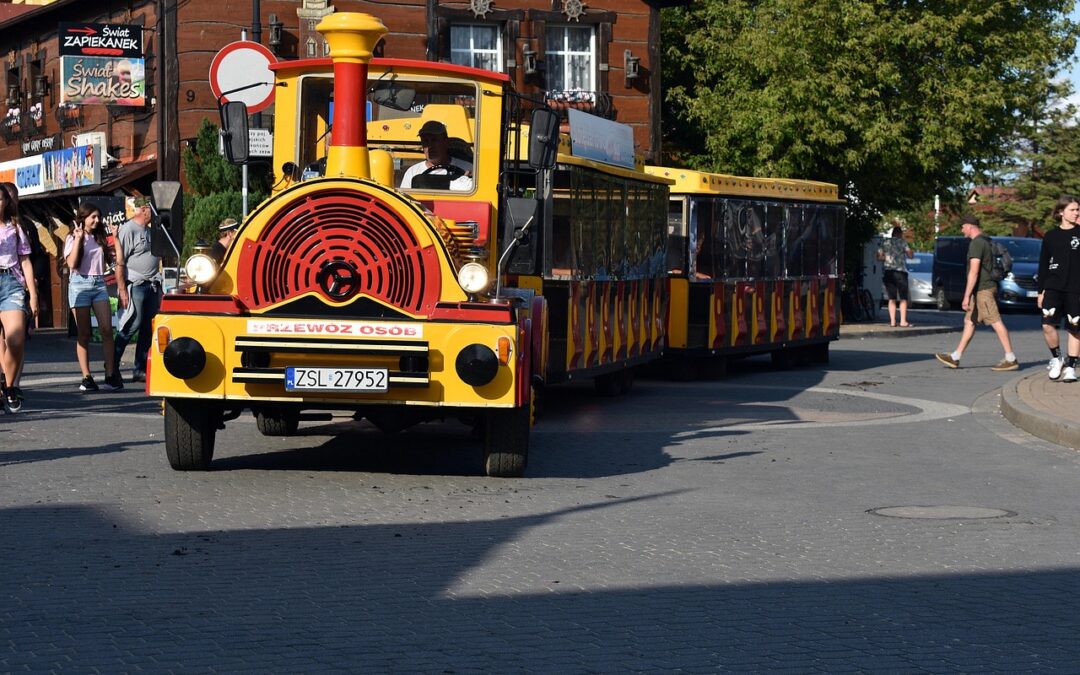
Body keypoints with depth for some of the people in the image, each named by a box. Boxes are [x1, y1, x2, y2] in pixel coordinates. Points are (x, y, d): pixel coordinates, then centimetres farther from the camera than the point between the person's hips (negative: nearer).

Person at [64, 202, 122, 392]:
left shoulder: (99, 238, 16)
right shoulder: (73, 238, 3)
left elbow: (108, 261, 14)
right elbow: (71, 263, -12)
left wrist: (115, 237, 13)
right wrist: (78, 239, -14)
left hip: (99, 284, 4)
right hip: (80, 284, -4)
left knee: (106, 329, -8)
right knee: (83, 334, -1)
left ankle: (110, 375, -8)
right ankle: (86, 377, 0)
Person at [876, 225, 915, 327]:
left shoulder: (885, 243, 10)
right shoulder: (902, 242, -2)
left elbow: (879, 257, 9)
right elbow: (910, 255, -6)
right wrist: (912, 252, 15)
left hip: (888, 272, 4)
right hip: (900, 271, -4)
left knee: (892, 299, 7)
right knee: (903, 298, 0)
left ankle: (892, 321, 1)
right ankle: (903, 321, -6)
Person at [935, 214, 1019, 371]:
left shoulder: (976, 243, -16)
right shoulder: (986, 241, 16)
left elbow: (974, 272, -21)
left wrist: (966, 296, -21)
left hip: (983, 289, -11)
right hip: (983, 289, 11)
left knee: (996, 323, -9)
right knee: (969, 321, 12)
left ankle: (1011, 359, -8)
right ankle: (955, 358, 15)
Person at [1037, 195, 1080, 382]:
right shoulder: (1050, 236, 8)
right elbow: (1043, 266, 11)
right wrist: (1041, 291, 9)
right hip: (1053, 288, 1)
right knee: (1048, 325, -15)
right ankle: (1056, 359, 6)